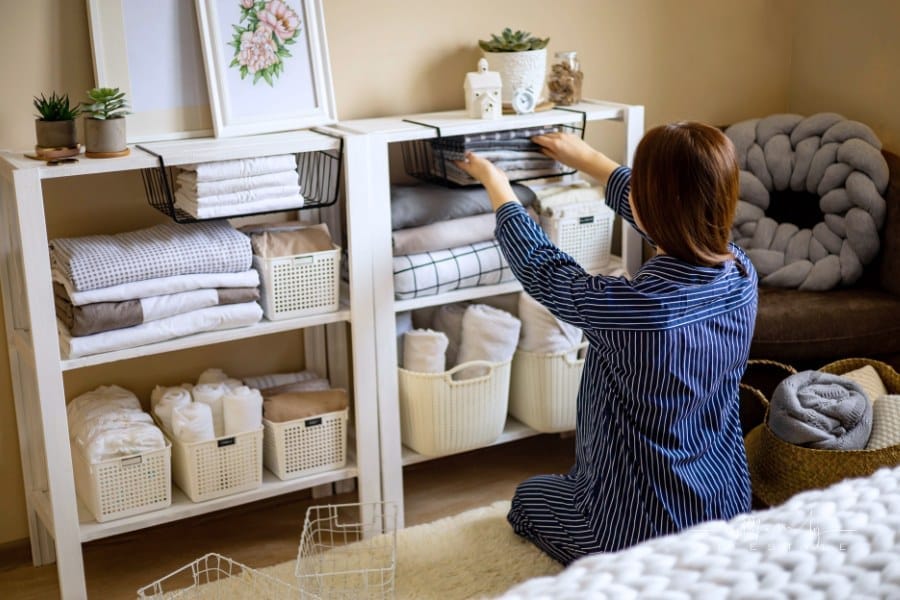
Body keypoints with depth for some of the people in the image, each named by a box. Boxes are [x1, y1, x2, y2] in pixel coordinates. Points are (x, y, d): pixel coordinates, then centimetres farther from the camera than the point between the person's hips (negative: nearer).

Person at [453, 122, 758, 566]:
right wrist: (587, 158, 22)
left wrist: (495, 182, 7)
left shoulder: (629, 307, -31)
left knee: (530, 496, 26)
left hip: (642, 528, -7)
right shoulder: (743, 275, -13)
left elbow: (540, 267, -10)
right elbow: (671, 212, 8)